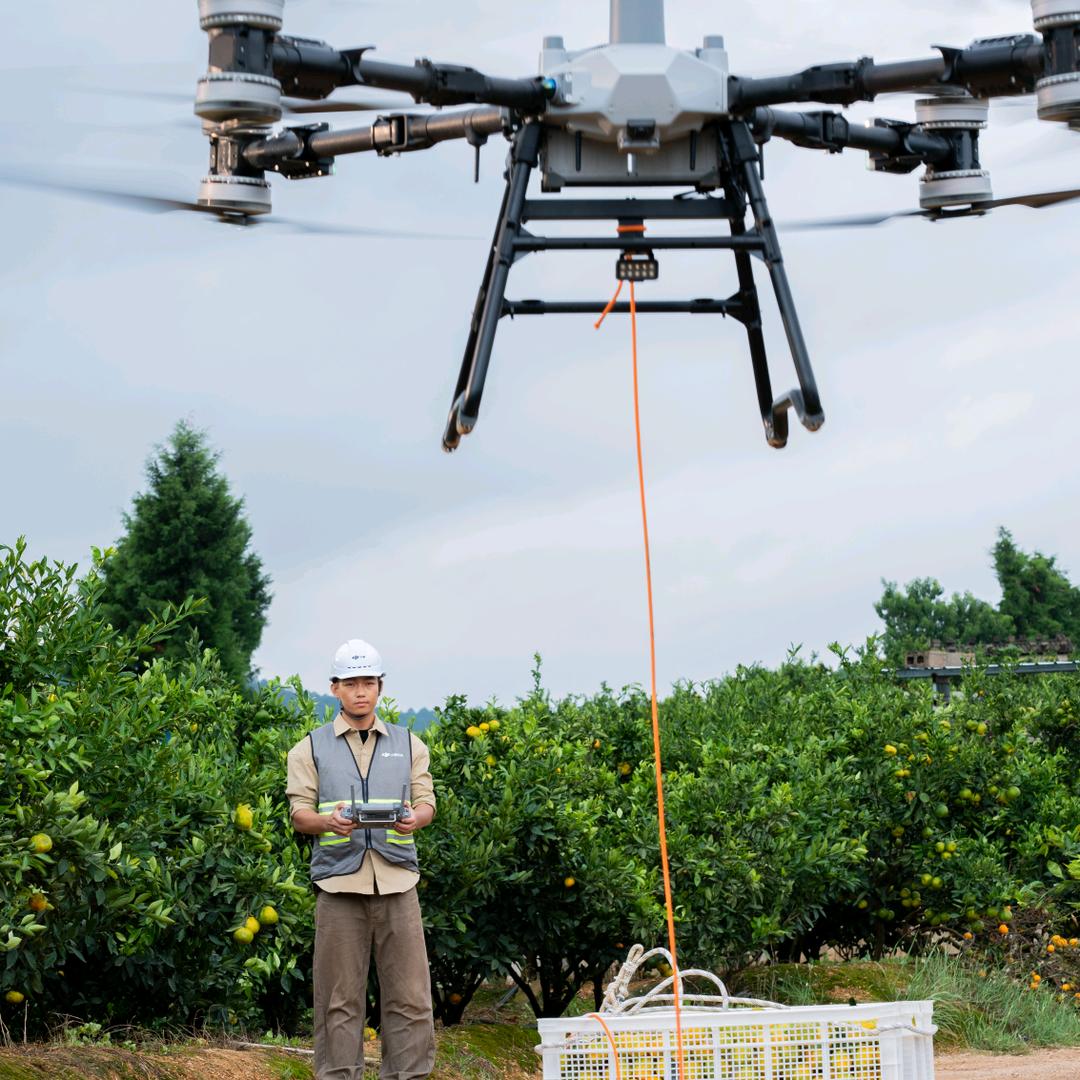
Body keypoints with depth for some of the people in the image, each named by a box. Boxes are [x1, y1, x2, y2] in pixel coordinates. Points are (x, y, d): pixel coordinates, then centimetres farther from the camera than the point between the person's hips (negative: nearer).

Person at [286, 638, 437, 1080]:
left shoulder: (409, 745, 15)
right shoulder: (311, 749, 10)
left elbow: (426, 802, 9)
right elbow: (299, 812, 3)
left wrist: (415, 818, -16)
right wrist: (328, 820, -19)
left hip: (396, 879, 2)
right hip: (339, 881, -2)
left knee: (409, 995, -1)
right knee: (339, 998, -1)